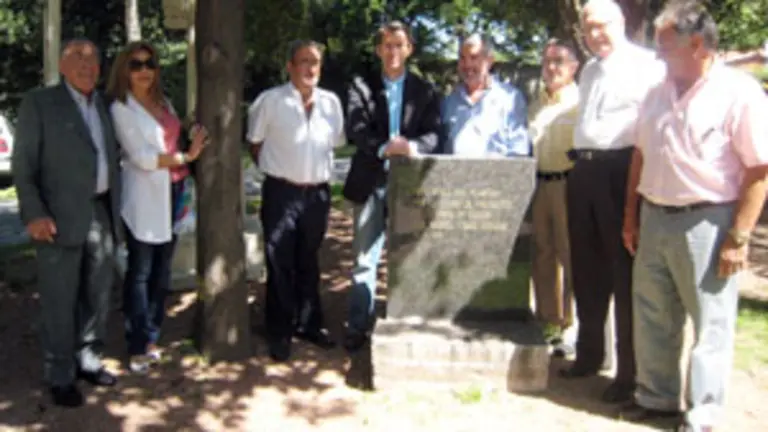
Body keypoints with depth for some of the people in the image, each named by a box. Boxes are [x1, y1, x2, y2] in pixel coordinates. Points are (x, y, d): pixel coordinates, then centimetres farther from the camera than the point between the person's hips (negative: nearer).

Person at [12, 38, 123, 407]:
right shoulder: (39, 103, -1)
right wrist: (33, 214, -16)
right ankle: (60, 376, 12)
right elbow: (23, 164, -5)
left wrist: (116, 210, 9)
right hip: (61, 217, -5)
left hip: (102, 214, 6)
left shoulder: (104, 106, 16)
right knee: (59, 301, 1)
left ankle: (88, 361, 27)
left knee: (98, 295, 12)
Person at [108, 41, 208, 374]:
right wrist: (186, 157, -12)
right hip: (144, 198, -6)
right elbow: (142, 157, -15)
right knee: (140, 272, -2)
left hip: (172, 193, 7)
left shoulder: (164, 102, 14)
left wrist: (186, 182, 6)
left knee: (162, 271, 10)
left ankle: (151, 337, 20)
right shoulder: (121, 108, -6)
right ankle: (137, 347, 4)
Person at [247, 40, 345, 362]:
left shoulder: (331, 102, 3)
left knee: (309, 262, 16)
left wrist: (317, 171, 10)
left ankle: (309, 324, 29)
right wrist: (275, 169, 2)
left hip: (318, 193, 4)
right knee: (280, 265, 3)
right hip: (281, 193, -3)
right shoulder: (270, 100, -7)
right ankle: (279, 333, 14)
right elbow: (255, 143, 2)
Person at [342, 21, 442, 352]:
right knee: (365, 258, 2)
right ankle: (358, 327, 7)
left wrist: (413, 147, -25)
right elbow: (355, 129, -8)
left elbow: (433, 134, -3)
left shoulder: (425, 91, 9)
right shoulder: (362, 87, 6)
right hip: (371, 181, -1)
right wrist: (383, 147, -27)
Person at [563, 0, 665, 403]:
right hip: (583, 170, 8)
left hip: (622, 169, -8)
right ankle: (589, 354, 32)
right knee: (586, 269, 16)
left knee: (625, 271, 0)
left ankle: (629, 371, 12)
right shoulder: (589, 71, 18)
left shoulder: (646, 65, -7)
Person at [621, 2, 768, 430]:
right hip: (655, 218, 7)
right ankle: (656, 397, 32)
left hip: (707, 222, -7)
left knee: (711, 325, 5)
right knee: (652, 317, 16)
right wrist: (631, 217, 14)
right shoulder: (660, 93, 9)